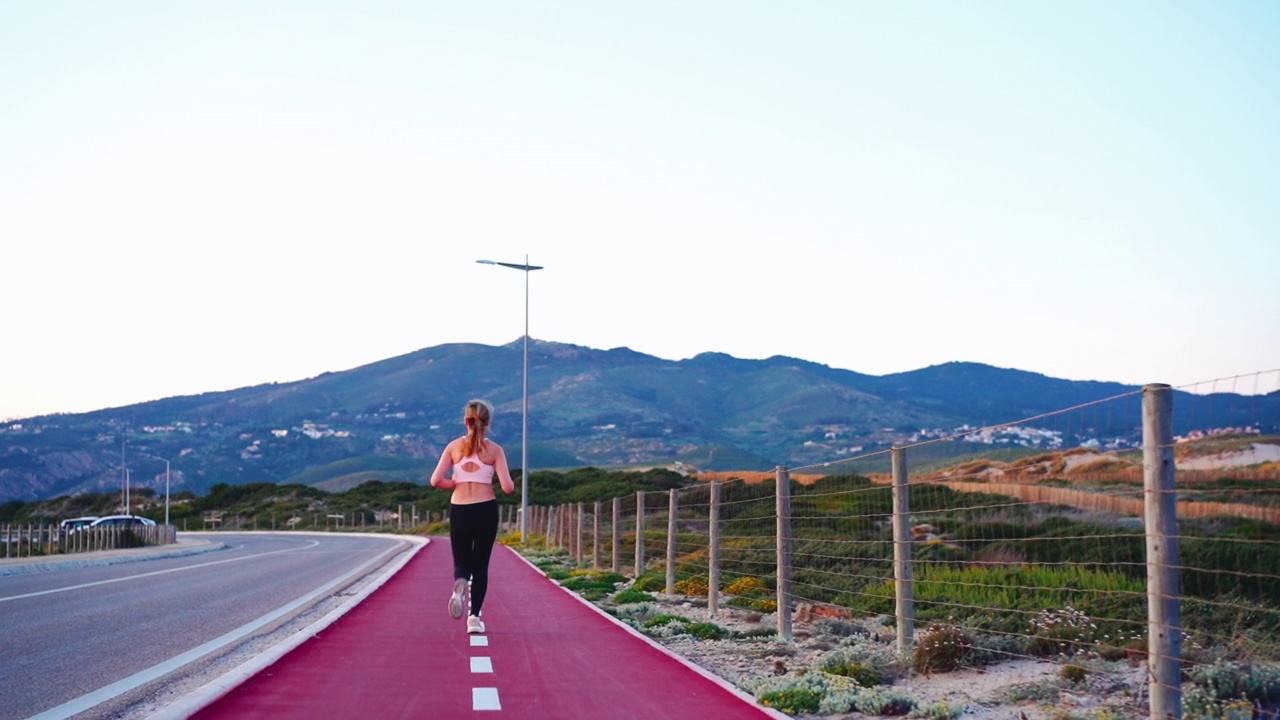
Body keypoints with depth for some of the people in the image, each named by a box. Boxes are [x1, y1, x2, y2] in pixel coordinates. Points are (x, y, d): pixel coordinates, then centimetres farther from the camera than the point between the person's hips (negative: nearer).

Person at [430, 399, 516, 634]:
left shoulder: (454, 447, 3)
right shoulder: (494, 449, -2)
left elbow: (436, 480, -4)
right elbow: (507, 487, -9)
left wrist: (455, 483, 13)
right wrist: (510, 485, 14)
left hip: (459, 510, 1)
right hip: (486, 509, -1)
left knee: (462, 560, 15)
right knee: (481, 564, 11)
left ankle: (460, 584, -21)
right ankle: (474, 617, 5)